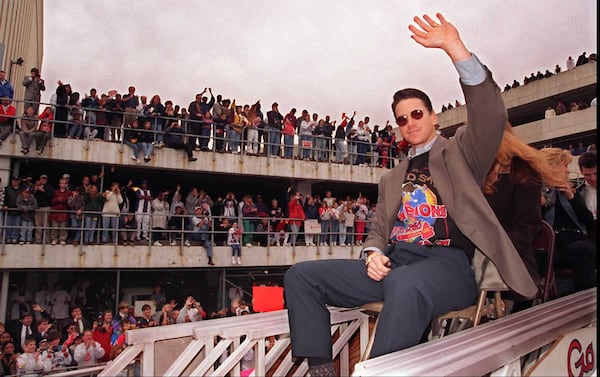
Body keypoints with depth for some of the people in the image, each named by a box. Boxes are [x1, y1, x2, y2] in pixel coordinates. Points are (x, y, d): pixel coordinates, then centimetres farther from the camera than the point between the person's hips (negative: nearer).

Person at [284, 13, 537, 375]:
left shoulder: (459, 152, 11)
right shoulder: (393, 178, 26)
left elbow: (491, 115, -8)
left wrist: (454, 46, -16)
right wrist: (373, 254, -3)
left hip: (444, 263, -5)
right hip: (392, 264, 6)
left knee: (405, 285, -43)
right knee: (301, 276, -10)